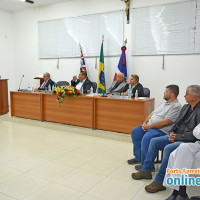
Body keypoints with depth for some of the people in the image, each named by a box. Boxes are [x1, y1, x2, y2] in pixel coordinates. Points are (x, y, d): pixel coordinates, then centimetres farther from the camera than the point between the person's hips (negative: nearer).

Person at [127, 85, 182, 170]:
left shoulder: (176, 106, -11)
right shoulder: (164, 103, 19)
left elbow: (165, 122, -21)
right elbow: (152, 114, 21)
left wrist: (149, 126, -19)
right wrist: (145, 123, 2)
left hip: (161, 130, -10)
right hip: (149, 126, 10)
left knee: (146, 138, -31)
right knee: (135, 132, 2)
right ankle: (138, 158, 12)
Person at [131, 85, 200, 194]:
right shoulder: (186, 107, 11)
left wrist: (177, 137, -19)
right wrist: (172, 132, 0)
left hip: (189, 141, -9)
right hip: (176, 136, 9)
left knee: (168, 148, -32)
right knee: (154, 141, 0)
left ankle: (159, 181, -20)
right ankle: (146, 170, 9)